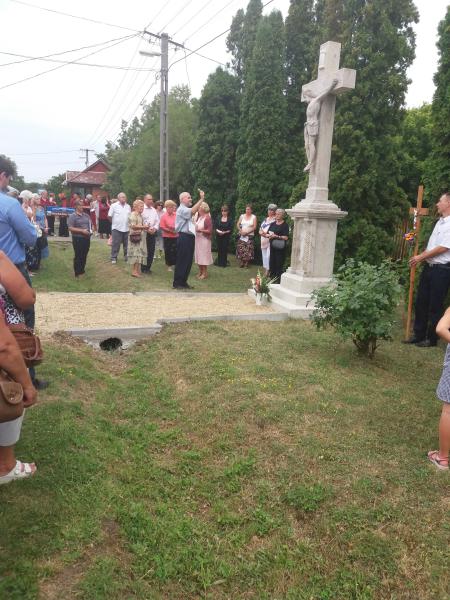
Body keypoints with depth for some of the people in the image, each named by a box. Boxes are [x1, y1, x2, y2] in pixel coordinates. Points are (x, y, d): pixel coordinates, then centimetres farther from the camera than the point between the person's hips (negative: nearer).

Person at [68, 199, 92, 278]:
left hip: (87, 238, 6)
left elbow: (90, 224, 22)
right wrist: (82, 230, -20)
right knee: (78, 256, 0)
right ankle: (77, 273, 8)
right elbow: (70, 228, -15)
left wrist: (91, 230, 1)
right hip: (78, 239, -6)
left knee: (84, 256, 12)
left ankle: (82, 271, 24)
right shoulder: (73, 216, -8)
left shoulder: (86, 215, 11)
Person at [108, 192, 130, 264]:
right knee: (115, 244, -2)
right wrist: (114, 222, 6)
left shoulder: (128, 206, 9)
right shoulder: (114, 205, -5)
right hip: (116, 228, -4)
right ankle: (113, 258, 6)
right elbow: (109, 216, -3)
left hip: (126, 228, 4)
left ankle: (126, 256, 24)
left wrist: (128, 223, 9)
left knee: (126, 244, 11)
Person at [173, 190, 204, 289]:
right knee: (181, 261, -5)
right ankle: (177, 283, 3)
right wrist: (201, 199, -27)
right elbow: (193, 211, -28)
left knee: (188, 261, 12)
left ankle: (183, 282, 20)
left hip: (190, 237, 10)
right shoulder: (181, 209, -12)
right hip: (184, 237, -10)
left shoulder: (187, 209, 21)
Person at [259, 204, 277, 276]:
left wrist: (266, 234, -18)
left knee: (268, 256, -11)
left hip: (270, 241, -8)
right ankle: (265, 271, 20)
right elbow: (260, 229, 18)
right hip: (263, 241, 8)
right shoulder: (265, 219, 16)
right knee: (264, 256, 12)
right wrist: (261, 232, -4)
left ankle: (267, 271, -7)